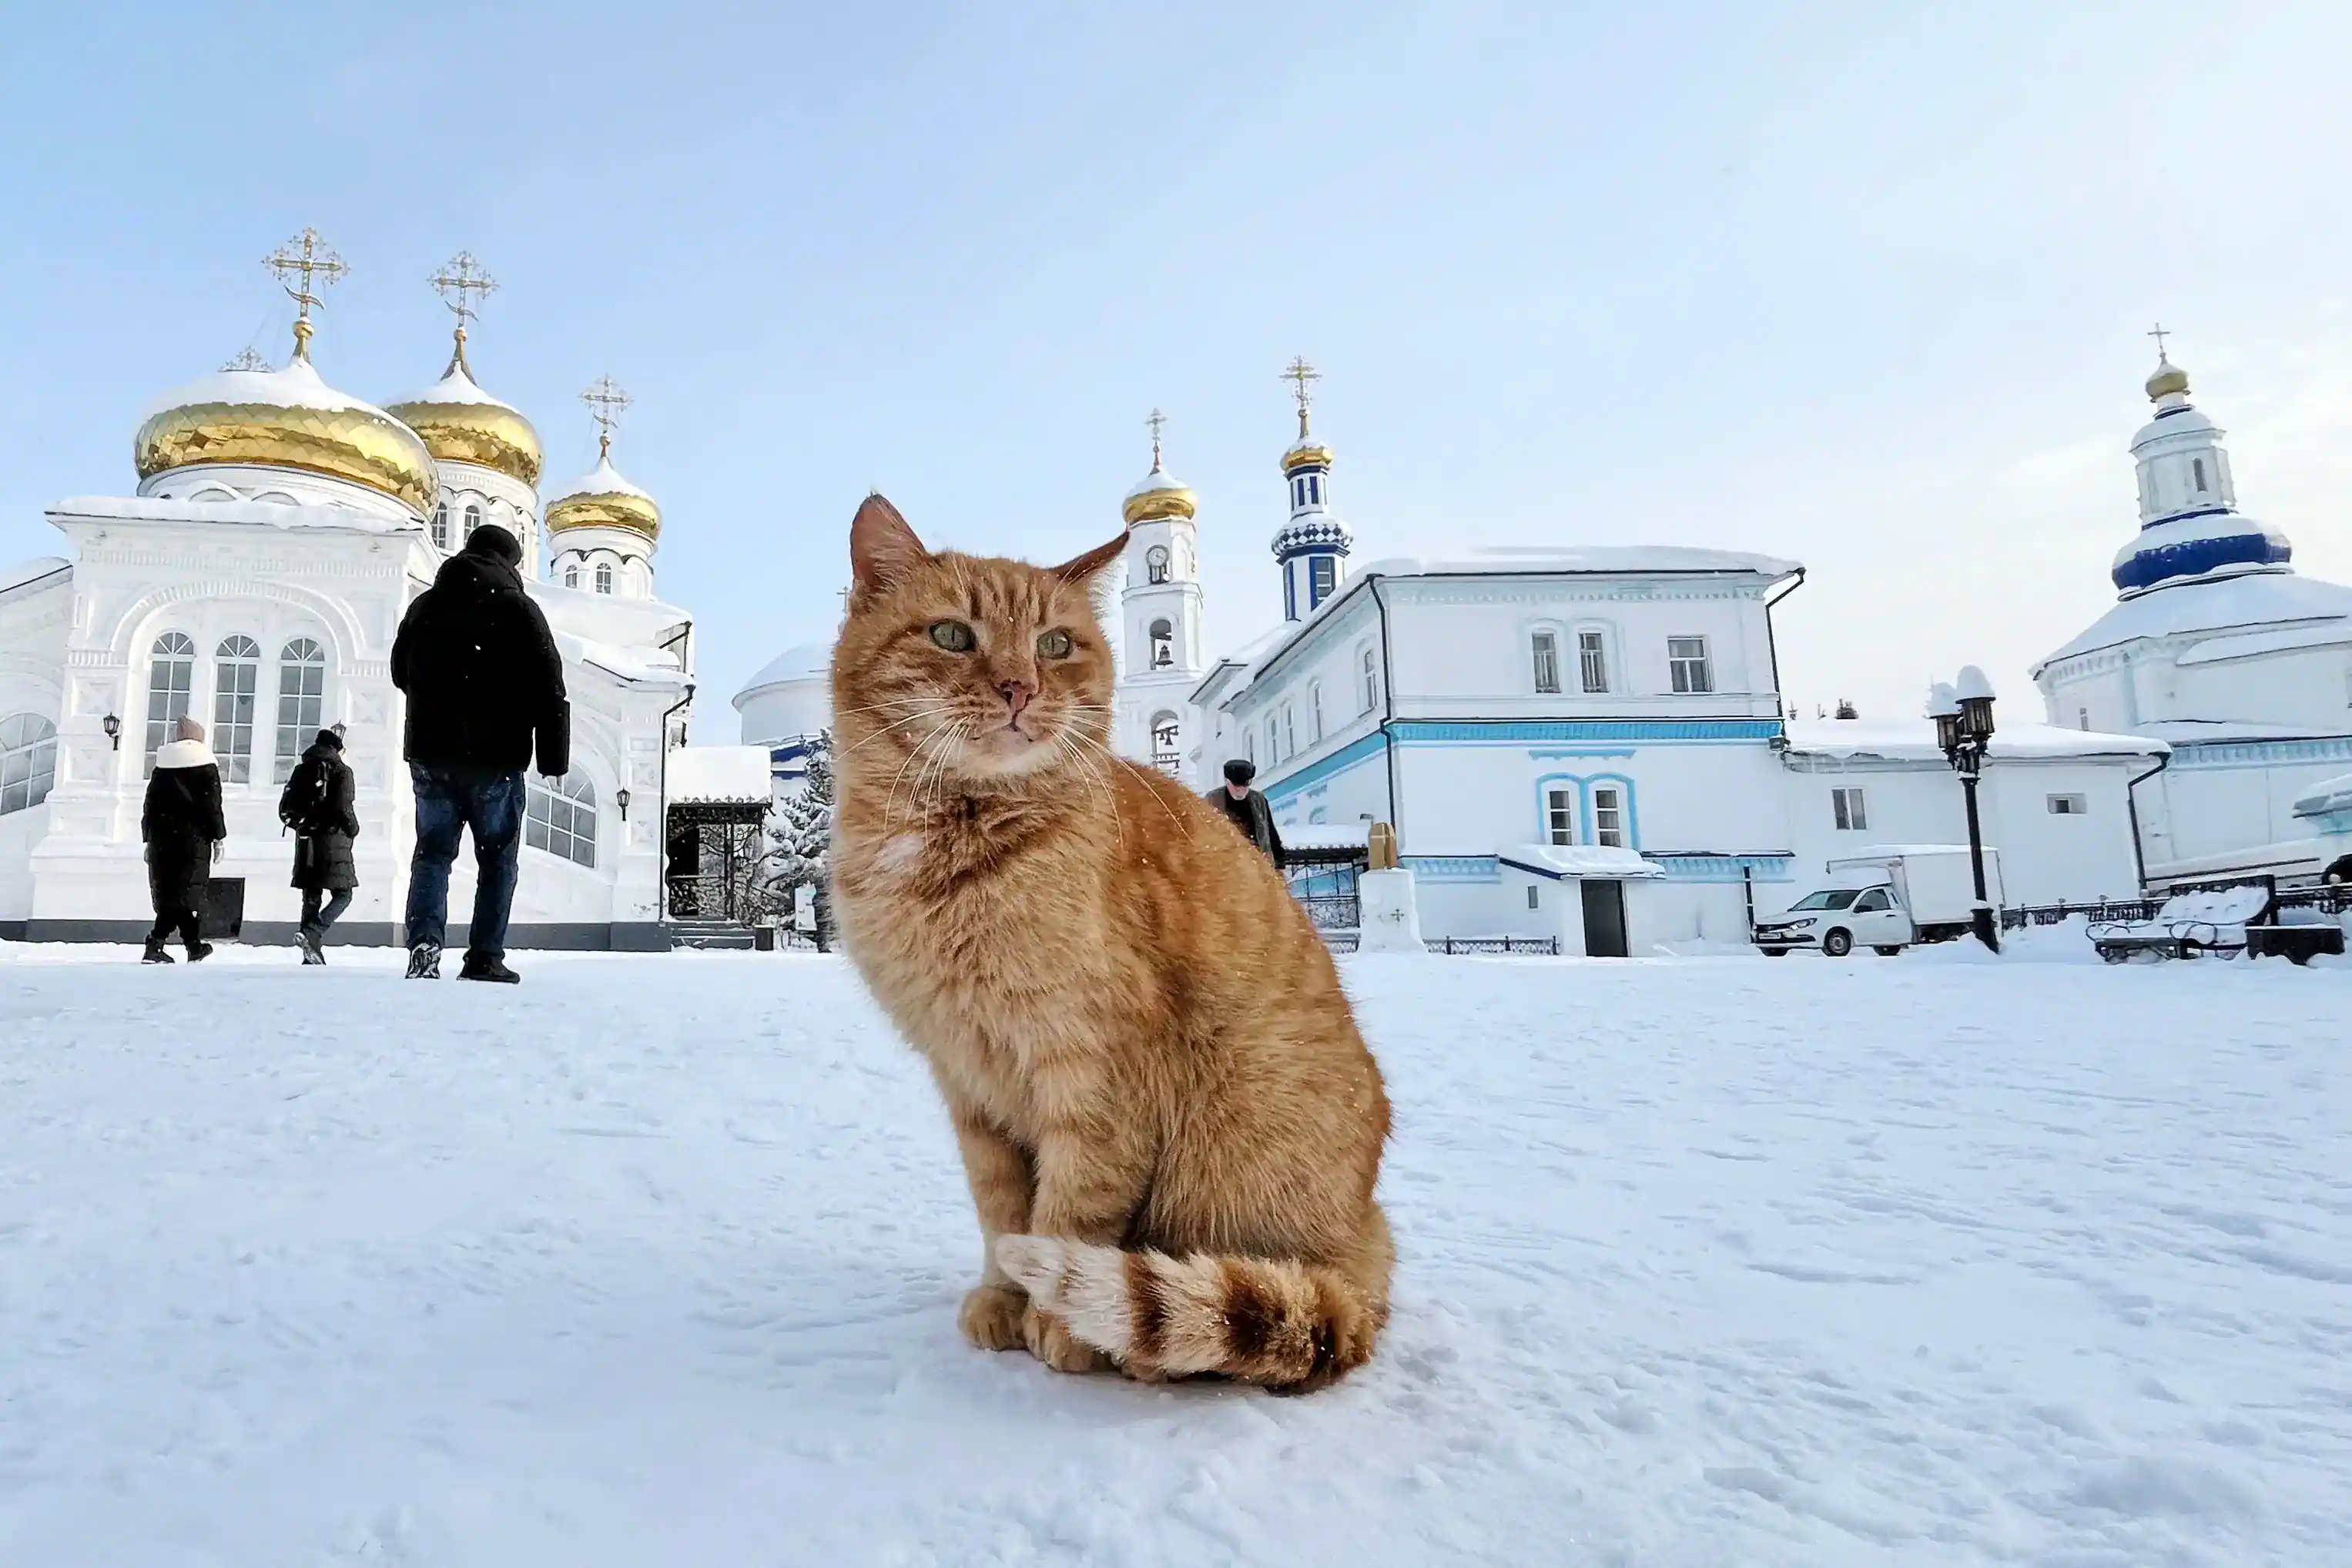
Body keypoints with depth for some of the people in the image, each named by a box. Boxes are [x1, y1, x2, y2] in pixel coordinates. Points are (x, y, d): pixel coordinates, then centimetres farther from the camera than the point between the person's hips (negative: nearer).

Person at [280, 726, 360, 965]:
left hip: (306, 841, 6)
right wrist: (353, 829, 1)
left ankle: (311, 955, 8)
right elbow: (343, 808, -15)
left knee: (311, 897, 9)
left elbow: (285, 807, 9)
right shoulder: (341, 771, -5)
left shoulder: (302, 769, 11)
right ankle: (311, 934, -21)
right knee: (343, 896, 1)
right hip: (332, 840, -6)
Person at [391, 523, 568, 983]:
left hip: (430, 754, 4)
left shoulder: (424, 605, 11)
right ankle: (484, 957, 1)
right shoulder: (519, 609, -3)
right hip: (496, 758, -4)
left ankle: (424, 942, -9)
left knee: (432, 852, 10)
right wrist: (554, 759, -5)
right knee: (497, 860, 5)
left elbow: (401, 674, 24)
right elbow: (549, 690, -8)